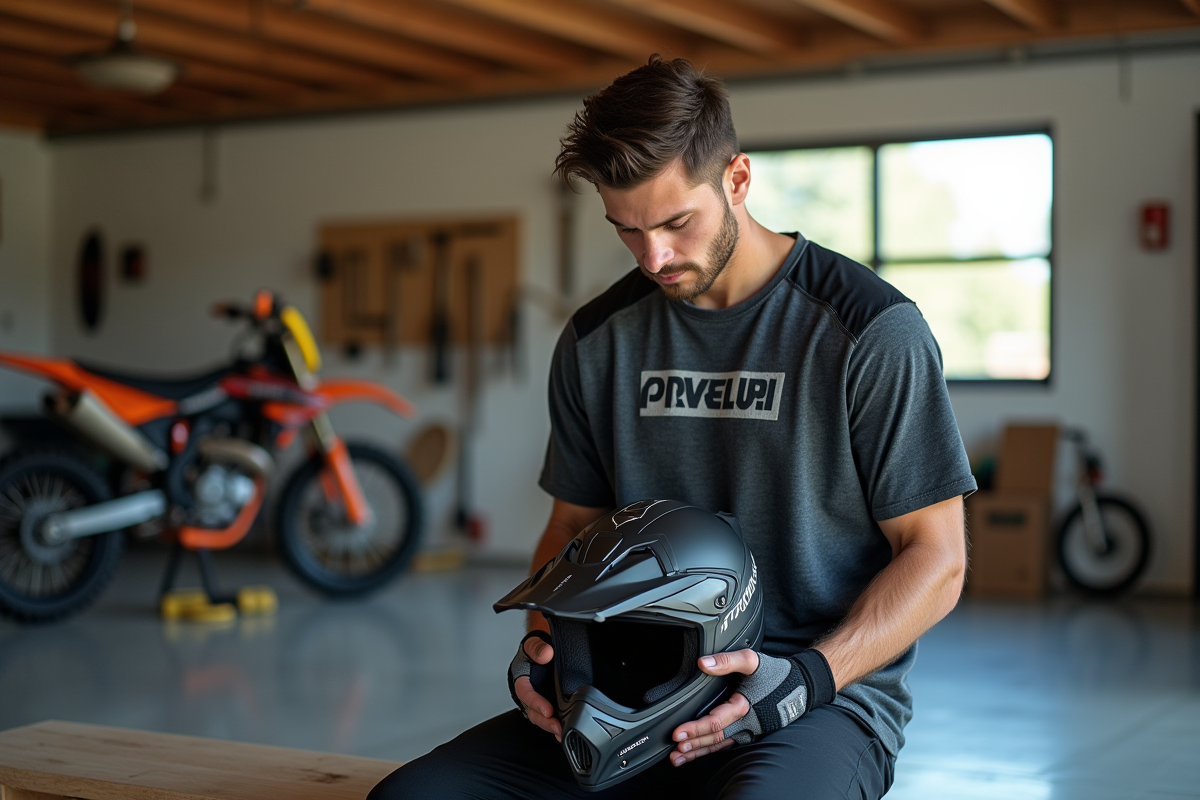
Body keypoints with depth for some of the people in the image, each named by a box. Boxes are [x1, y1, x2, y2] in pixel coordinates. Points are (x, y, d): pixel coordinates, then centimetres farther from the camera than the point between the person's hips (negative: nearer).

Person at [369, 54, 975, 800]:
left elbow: (935, 558, -4)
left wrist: (809, 677, -18)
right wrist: (544, 645, -2)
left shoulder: (870, 331, -6)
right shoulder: (598, 341, 10)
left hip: (824, 695, -4)